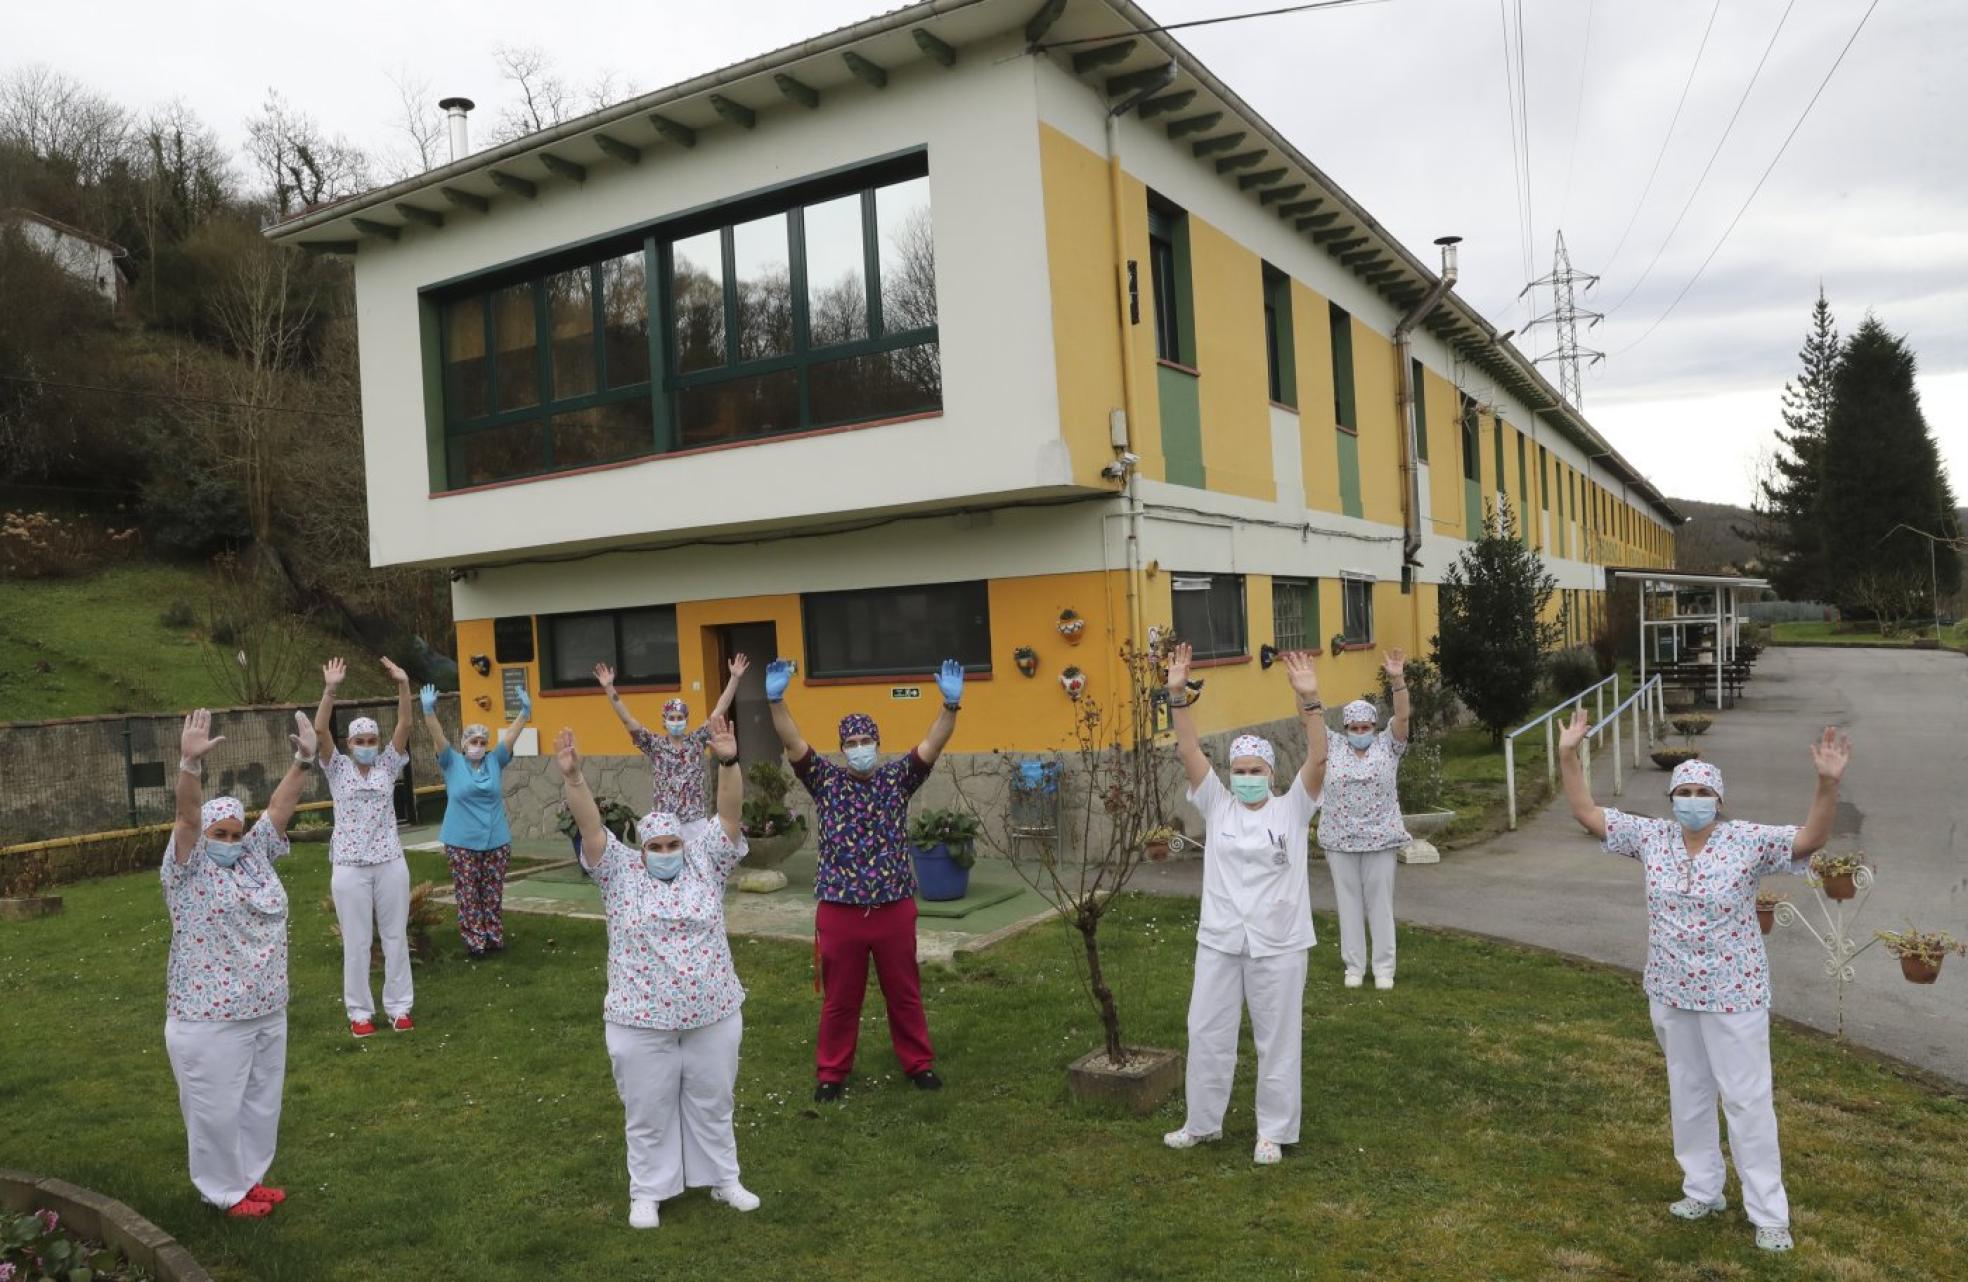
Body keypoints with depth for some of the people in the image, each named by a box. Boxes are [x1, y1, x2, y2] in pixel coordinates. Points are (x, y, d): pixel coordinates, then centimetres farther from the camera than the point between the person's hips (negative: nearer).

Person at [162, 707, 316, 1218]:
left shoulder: (255, 855, 7)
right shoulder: (187, 866, -8)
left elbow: (280, 807, 0)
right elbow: (188, 815, -24)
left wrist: (304, 761, -13)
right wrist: (190, 763, -39)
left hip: (267, 1011, 6)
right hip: (210, 1020, -6)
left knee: (260, 1102, 18)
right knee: (217, 1109, 7)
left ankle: (249, 1177, 34)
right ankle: (224, 1191, 23)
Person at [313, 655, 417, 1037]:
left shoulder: (388, 765, 4)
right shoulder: (338, 768, 2)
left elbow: (404, 725, -8)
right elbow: (320, 730, -13)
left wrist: (403, 685, -22)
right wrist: (330, 690, -27)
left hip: (390, 863, 1)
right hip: (350, 867, -1)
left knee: (396, 937, 8)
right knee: (356, 942, 6)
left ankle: (399, 1007, 18)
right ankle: (359, 1011, 17)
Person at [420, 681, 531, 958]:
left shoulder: (495, 761, 6)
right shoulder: (452, 763, 1)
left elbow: (511, 735, -2)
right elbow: (438, 737, -11)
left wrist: (525, 711, -13)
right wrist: (429, 711, -25)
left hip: (496, 842, 2)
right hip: (462, 843, -2)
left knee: (493, 895, 8)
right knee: (468, 896, 2)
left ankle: (494, 938, 16)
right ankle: (474, 942, 8)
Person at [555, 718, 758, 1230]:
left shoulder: (706, 861, -1)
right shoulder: (621, 872, -4)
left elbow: (729, 812, -12)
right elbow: (590, 825, -15)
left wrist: (728, 761, -27)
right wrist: (572, 776, -30)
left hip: (712, 1014, 2)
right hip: (640, 1021, -1)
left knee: (713, 1104, 16)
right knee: (647, 1112, 11)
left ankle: (723, 1180, 33)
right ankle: (646, 1192, 28)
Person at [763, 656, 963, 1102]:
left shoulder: (898, 778, 2)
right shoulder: (825, 779, 1)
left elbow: (932, 745, -11)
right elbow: (793, 742, -11)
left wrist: (950, 705, -28)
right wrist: (776, 700, -26)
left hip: (894, 908, 1)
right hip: (839, 910, 0)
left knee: (904, 993, 13)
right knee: (839, 998, 11)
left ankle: (920, 1063, 28)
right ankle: (831, 1072, 25)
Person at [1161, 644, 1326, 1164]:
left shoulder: (1292, 808, -4)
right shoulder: (1217, 806, 1)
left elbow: (1317, 758, -18)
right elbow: (1189, 752, -9)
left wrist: (1309, 699, -31)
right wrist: (1177, 695, -21)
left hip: (1278, 944, -2)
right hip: (1219, 941, 2)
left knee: (1277, 1040, 10)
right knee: (1207, 1034, 12)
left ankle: (1273, 1132, 27)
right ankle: (1202, 1122, 31)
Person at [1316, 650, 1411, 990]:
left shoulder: (1387, 745, 1)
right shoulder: (1333, 747, 4)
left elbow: (1402, 717, -12)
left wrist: (1397, 680, -26)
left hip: (1380, 839, -1)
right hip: (1340, 840, 1)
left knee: (1380, 902, 5)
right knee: (1349, 902, 7)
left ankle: (1384, 968, 13)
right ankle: (1354, 965, 17)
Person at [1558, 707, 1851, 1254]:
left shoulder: (1748, 840, -13)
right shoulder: (1652, 837, -4)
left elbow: (1810, 839, -24)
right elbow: (1587, 814, -2)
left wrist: (1828, 783, -39)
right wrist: (1569, 756, -8)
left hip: (1733, 995, -4)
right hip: (1671, 993, 4)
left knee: (1747, 1098, 3)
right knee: (1687, 1094, 17)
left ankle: (1769, 1212, 16)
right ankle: (1703, 1190, 34)